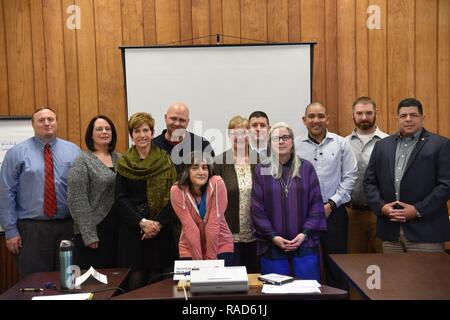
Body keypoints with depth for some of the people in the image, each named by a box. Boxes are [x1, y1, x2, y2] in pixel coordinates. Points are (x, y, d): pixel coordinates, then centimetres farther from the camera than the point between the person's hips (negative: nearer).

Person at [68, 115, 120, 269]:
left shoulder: (118, 158, 11)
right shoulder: (83, 161, -6)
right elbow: (77, 200, -12)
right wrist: (89, 234, -15)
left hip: (117, 228, 5)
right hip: (95, 229, -5)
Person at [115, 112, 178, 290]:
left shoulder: (165, 160, 3)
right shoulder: (124, 163, 4)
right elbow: (121, 199, -1)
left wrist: (159, 222, -13)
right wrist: (142, 222, -12)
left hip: (161, 228, 0)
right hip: (132, 228, 0)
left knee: (157, 280, 3)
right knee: (135, 278, 0)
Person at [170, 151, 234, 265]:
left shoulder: (217, 184, -19)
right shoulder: (177, 191, -16)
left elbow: (213, 224, -20)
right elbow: (190, 227, -18)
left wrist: (211, 258, -18)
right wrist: (198, 260, -18)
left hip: (220, 244, 0)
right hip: (190, 248, 1)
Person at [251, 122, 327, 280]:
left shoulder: (306, 168, 4)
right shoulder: (261, 170, 2)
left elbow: (316, 204, 2)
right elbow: (257, 208, -1)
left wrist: (305, 233, -8)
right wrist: (273, 236, -9)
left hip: (304, 244, 1)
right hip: (272, 246, 0)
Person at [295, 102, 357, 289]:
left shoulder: (340, 143, 3)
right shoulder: (295, 146, 1)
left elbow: (350, 176, 1)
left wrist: (332, 204, -6)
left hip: (333, 211, 0)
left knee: (336, 265, 8)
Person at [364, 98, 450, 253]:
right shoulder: (382, 145, 12)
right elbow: (369, 181, 11)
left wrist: (418, 210, -14)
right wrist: (381, 206, -5)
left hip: (425, 230, -3)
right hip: (390, 230, 4)